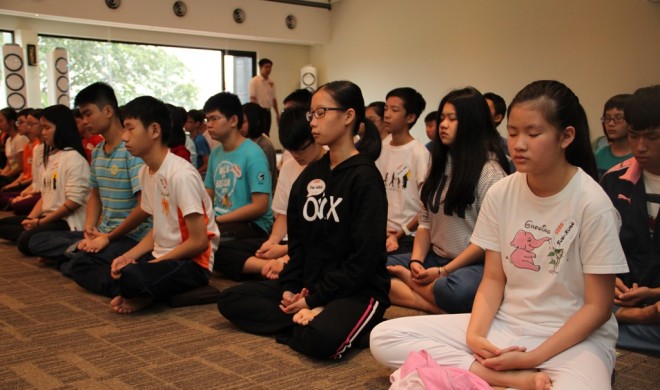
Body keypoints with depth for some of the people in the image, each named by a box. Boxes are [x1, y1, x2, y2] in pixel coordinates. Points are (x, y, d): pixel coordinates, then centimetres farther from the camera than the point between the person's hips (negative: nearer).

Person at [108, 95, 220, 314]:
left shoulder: (181, 174, -20)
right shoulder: (145, 172, 6)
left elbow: (198, 242, -20)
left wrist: (154, 263, -13)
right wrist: (129, 256, -2)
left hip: (193, 262, -8)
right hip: (161, 256, 8)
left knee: (131, 276, -34)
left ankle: (144, 296, -4)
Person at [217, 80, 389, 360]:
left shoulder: (365, 178, -12)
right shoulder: (311, 174, 10)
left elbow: (366, 257, -16)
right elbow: (297, 240, 13)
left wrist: (315, 300, -14)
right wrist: (289, 287, -2)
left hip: (357, 290, -8)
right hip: (309, 286, 8)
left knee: (320, 339, -38)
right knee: (229, 300, -1)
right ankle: (311, 320, -10)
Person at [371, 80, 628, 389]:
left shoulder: (592, 203, -14)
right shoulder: (501, 193, -2)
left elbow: (598, 306, -10)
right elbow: (493, 279, 4)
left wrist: (532, 358, -17)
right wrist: (475, 334, -15)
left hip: (574, 336, -5)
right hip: (506, 325, 5)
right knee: (384, 338, -11)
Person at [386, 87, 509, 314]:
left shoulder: (489, 169, -8)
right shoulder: (439, 163, 16)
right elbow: (425, 221, 12)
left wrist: (443, 271, -16)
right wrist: (416, 260, -5)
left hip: (473, 264, -7)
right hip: (435, 257, 7)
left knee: (453, 291, -41)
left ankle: (407, 279, -12)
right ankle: (438, 308, -27)